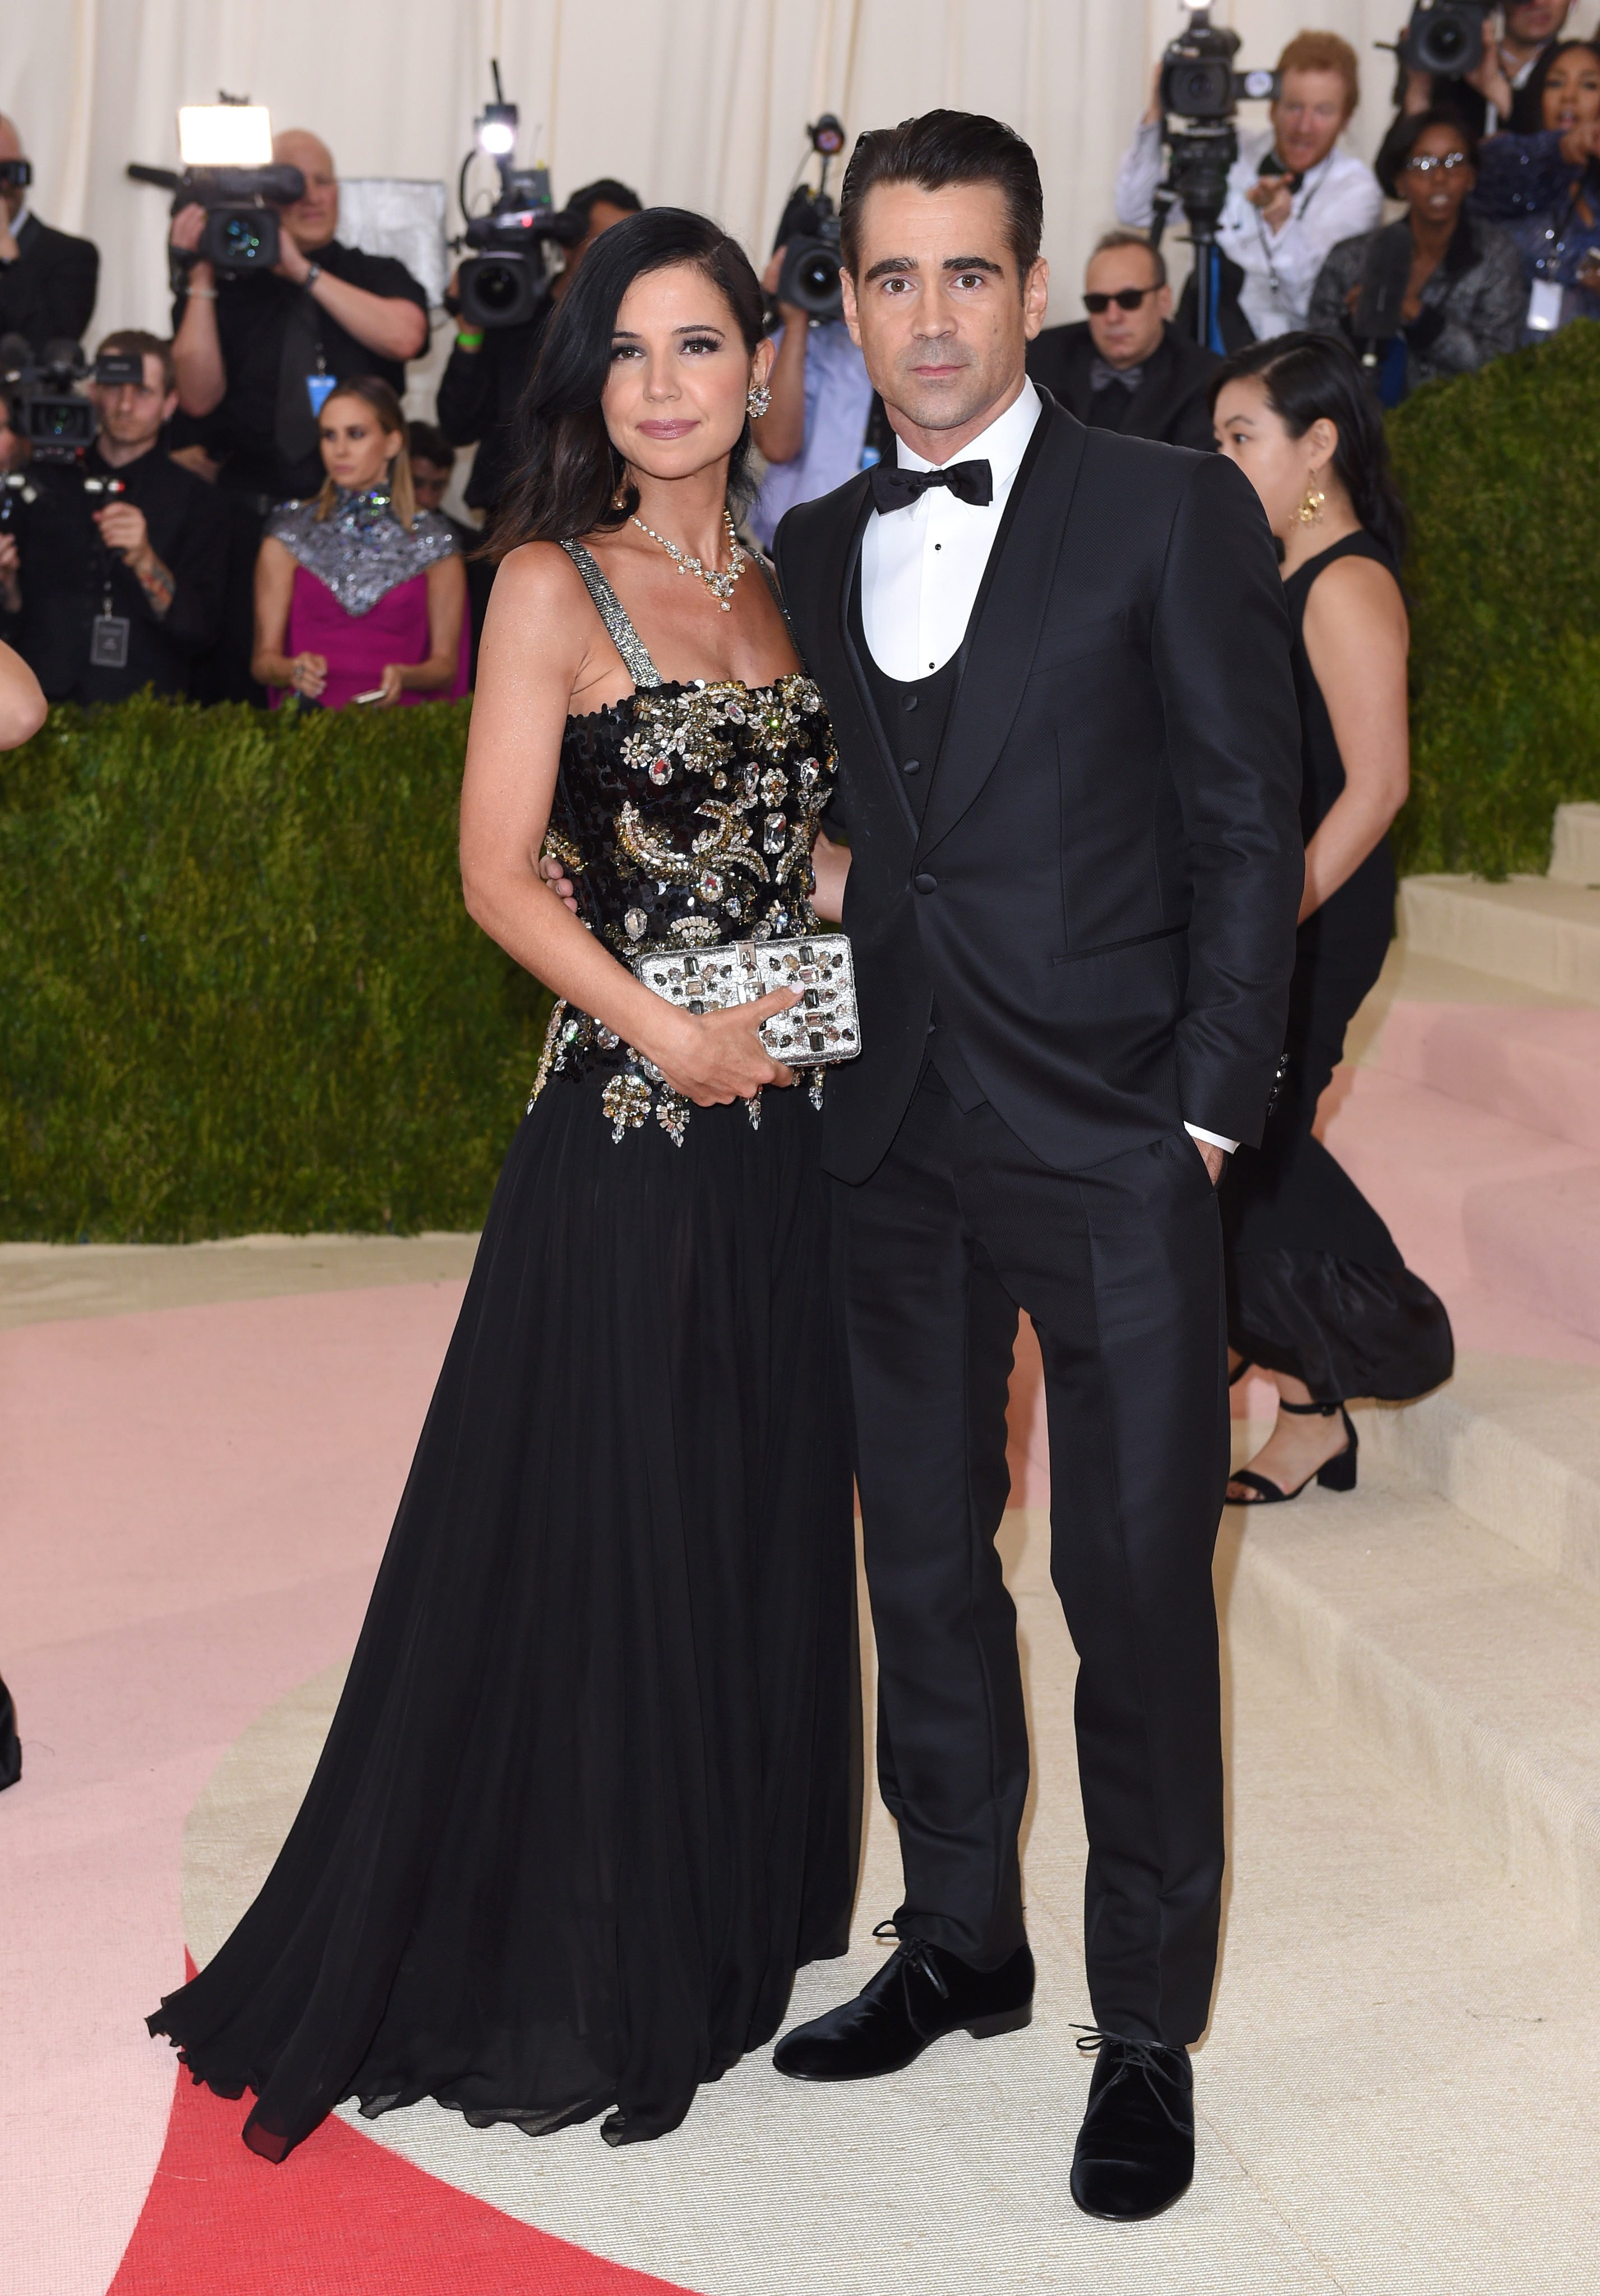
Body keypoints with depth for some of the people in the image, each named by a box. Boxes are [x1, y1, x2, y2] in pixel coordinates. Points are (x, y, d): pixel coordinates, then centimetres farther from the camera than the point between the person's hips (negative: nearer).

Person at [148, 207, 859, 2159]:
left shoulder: (782, 583, 13)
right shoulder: (553, 584, -6)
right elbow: (499, 871, -12)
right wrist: (662, 1034, -18)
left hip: (786, 1127, 6)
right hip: (624, 1135, -6)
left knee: (764, 1531, 14)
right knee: (598, 1542, 2)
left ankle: (729, 1915, 31)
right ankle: (568, 1976, 18)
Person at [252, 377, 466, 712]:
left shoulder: (433, 539, 10)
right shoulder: (289, 535, 12)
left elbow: (446, 665, 9)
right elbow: (264, 659, 10)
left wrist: (403, 677, -13)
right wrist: (294, 670, -13)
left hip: (399, 720, 0)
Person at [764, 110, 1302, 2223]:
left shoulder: (1172, 512, -1)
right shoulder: (812, 555, 13)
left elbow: (1247, 828, -3)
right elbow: (832, 835, 14)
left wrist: (1208, 1108, -9)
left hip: (1114, 1146, -4)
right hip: (895, 1150, 5)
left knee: (1138, 1588, 0)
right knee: (924, 1559, 13)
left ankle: (1147, 2030, 13)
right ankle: (963, 1948, 29)